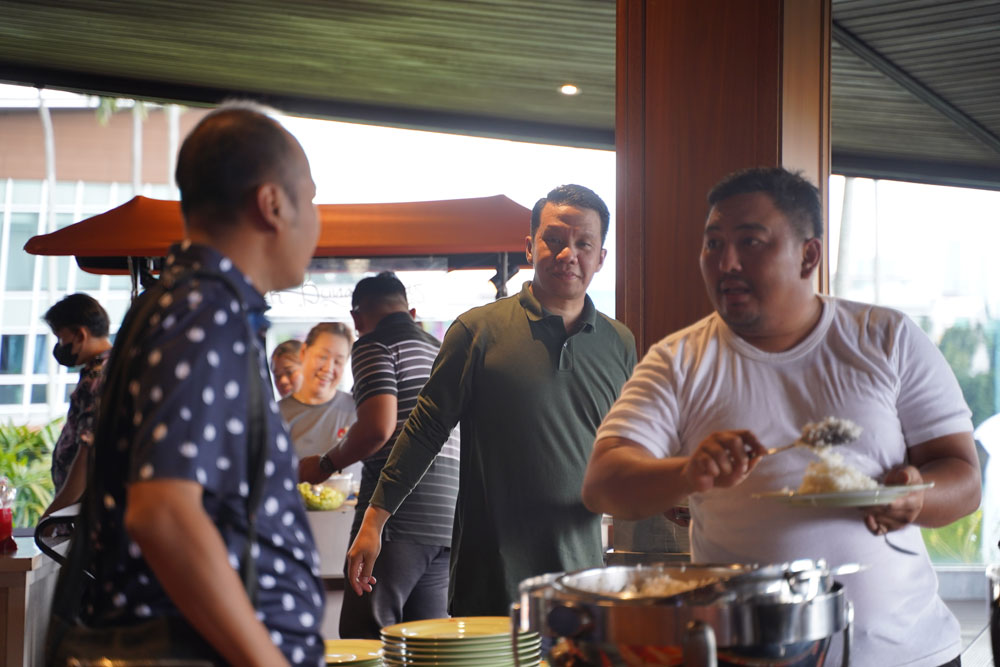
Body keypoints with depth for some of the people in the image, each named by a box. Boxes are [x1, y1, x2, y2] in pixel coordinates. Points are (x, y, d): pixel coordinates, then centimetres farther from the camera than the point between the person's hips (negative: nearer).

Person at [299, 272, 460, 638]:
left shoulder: (374, 345, -2)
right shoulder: (440, 349, 22)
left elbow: (379, 427, -16)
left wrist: (325, 464, 0)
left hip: (397, 512, -8)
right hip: (447, 517, 8)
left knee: (364, 637, -7)